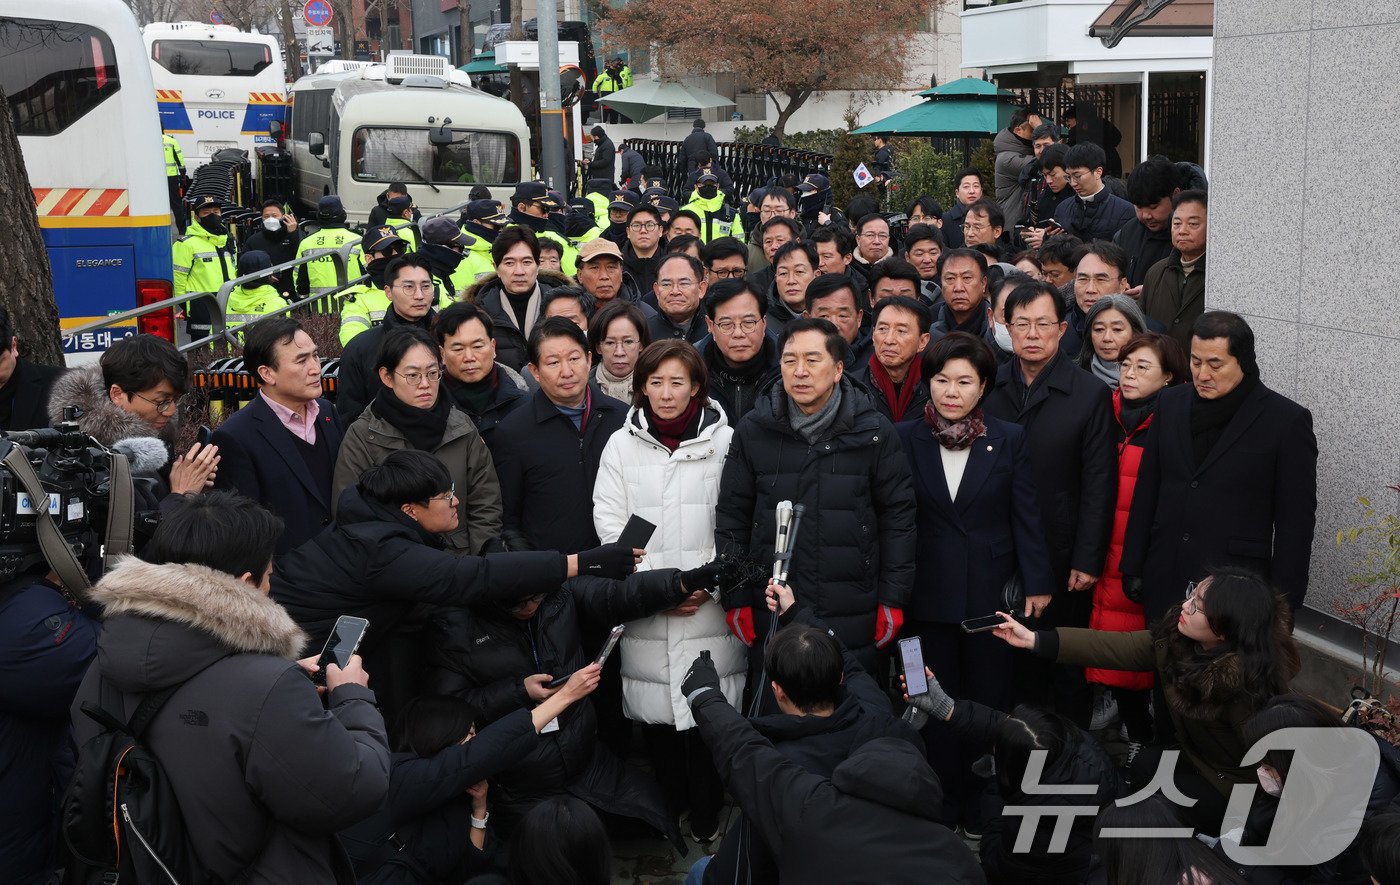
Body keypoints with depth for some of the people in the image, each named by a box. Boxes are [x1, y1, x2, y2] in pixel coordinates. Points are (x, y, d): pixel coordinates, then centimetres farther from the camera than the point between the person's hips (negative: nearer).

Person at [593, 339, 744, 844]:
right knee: (655, 712, 4)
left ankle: (707, 821, 15)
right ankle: (669, 811, 22)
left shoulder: (724, 441, 2)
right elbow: (610, 525, 2)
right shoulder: (622, 445, 6)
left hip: (711, 608, -1)